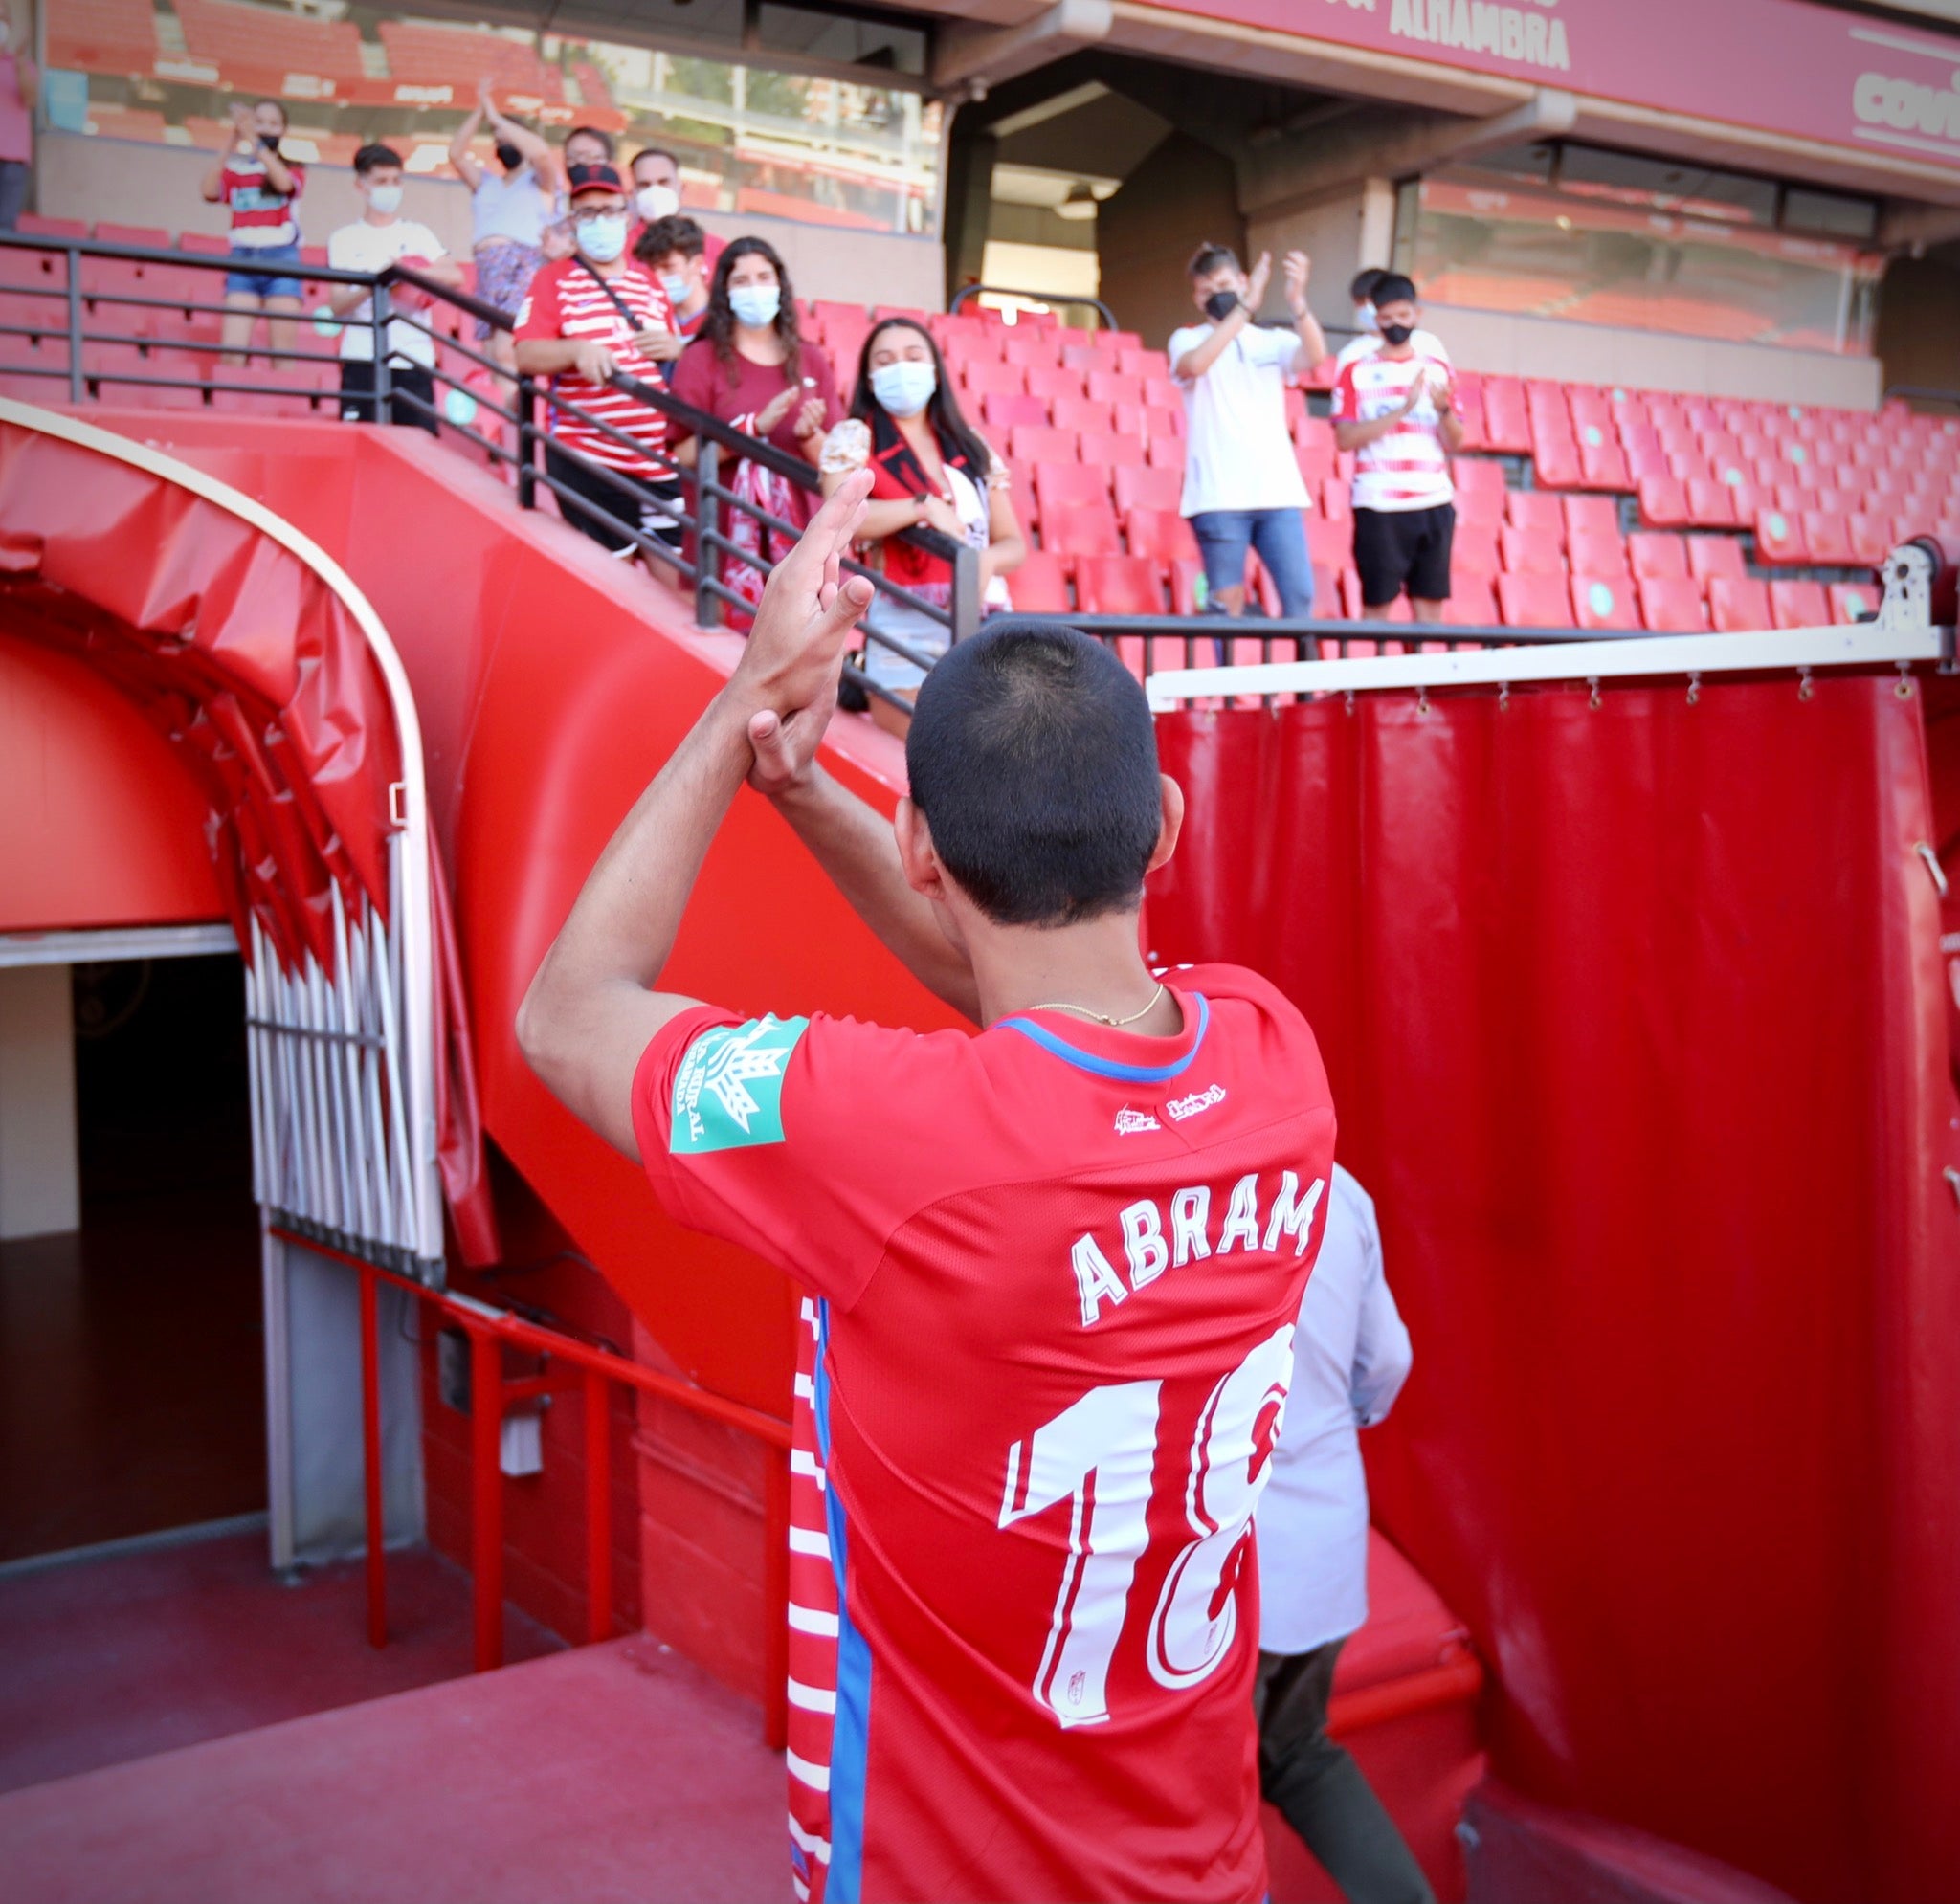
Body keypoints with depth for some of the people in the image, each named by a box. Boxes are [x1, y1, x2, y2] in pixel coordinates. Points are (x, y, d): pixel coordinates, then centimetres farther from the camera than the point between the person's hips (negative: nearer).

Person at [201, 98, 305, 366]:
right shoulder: (236, 170, 12)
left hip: (281, 260, -1)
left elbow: (284, 183, -13)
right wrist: (227, 149, -14)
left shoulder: (293, 168, 11)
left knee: (282, 350, -6)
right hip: (243, 259, 1)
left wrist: (255, 143, -21)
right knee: (232, 349, -11)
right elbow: (209, 193, -6)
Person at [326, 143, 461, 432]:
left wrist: (409, 270, -16)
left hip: (414, 359, 1)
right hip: (362, 359, -1)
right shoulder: (345, 240, 10)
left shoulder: (418, 234, 14)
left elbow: (454, 276, -1)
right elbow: (337, 305, 0)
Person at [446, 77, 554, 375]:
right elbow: (456, 154, 16)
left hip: (524, 268, -5)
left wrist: (497, 119, 1)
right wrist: (480, 112, 10)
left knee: (505, 351, -23)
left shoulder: (538, 181, 15)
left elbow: (541, 152, -5)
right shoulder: (485, 183, 29)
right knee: (492, 355, -7)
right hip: (489, 272, 5)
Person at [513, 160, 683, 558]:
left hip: (659, 459, 4)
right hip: (586, 462, -4)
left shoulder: (649, 280, 17)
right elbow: (526, 356, -8)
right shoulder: (554, 280, 3)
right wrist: (576, 350, -27)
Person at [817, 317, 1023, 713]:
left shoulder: (973, 447, 16)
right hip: (905, 622, -4)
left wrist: (987, 560, -10)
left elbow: (1013, 544, 12)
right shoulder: (855, 438, 5)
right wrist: (925, 507, -17)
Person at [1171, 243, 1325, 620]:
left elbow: (1314, 356, -6)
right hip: (1219, 496, -2)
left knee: (1300, 595, -5)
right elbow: (1195, 364, -15)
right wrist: (1246, 307, -21)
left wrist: (1297, 302, -24)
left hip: (1278, 491, 3)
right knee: (1226, 604, -4)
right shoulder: (1188, 339, 9)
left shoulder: (1273, 342, 15)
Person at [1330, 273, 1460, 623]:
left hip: (1434, 504, 3)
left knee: (1430, 602, 3)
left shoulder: (1437, 368, 13)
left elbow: (1454, 443, 10)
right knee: (1377, 603, -2)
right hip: (1379, 505, -3)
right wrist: (1402, 409, -16)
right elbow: (1344, 438, -9)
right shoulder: (1357, 371, 3)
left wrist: (1443, 408, -10)